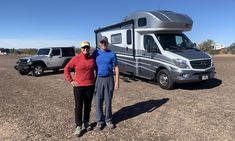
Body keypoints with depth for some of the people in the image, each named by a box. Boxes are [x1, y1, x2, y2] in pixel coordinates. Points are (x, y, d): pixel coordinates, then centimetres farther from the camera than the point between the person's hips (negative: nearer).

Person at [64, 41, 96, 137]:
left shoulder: (92, 58, 4)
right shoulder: (76, 58, -5)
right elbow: (66, 69, 0)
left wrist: (95, 79, 9)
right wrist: (70, 81, -5)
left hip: (90, 86, 3)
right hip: (78, 87, -3)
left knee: (88, 106, 13)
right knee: (78, 107, 2)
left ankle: (86, 123, 30)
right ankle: (78, 126, 14)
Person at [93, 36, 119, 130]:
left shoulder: (112, 54, 0)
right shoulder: (96, 53, 3)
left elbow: (116, 68, 0)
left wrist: (117, 81, -5)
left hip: (109, 79, -1)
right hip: (98, 79, 1)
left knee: (108, 100, 9)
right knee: (98, 101, 6)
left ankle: (108, 120, 25)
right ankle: (99, 121, 22)